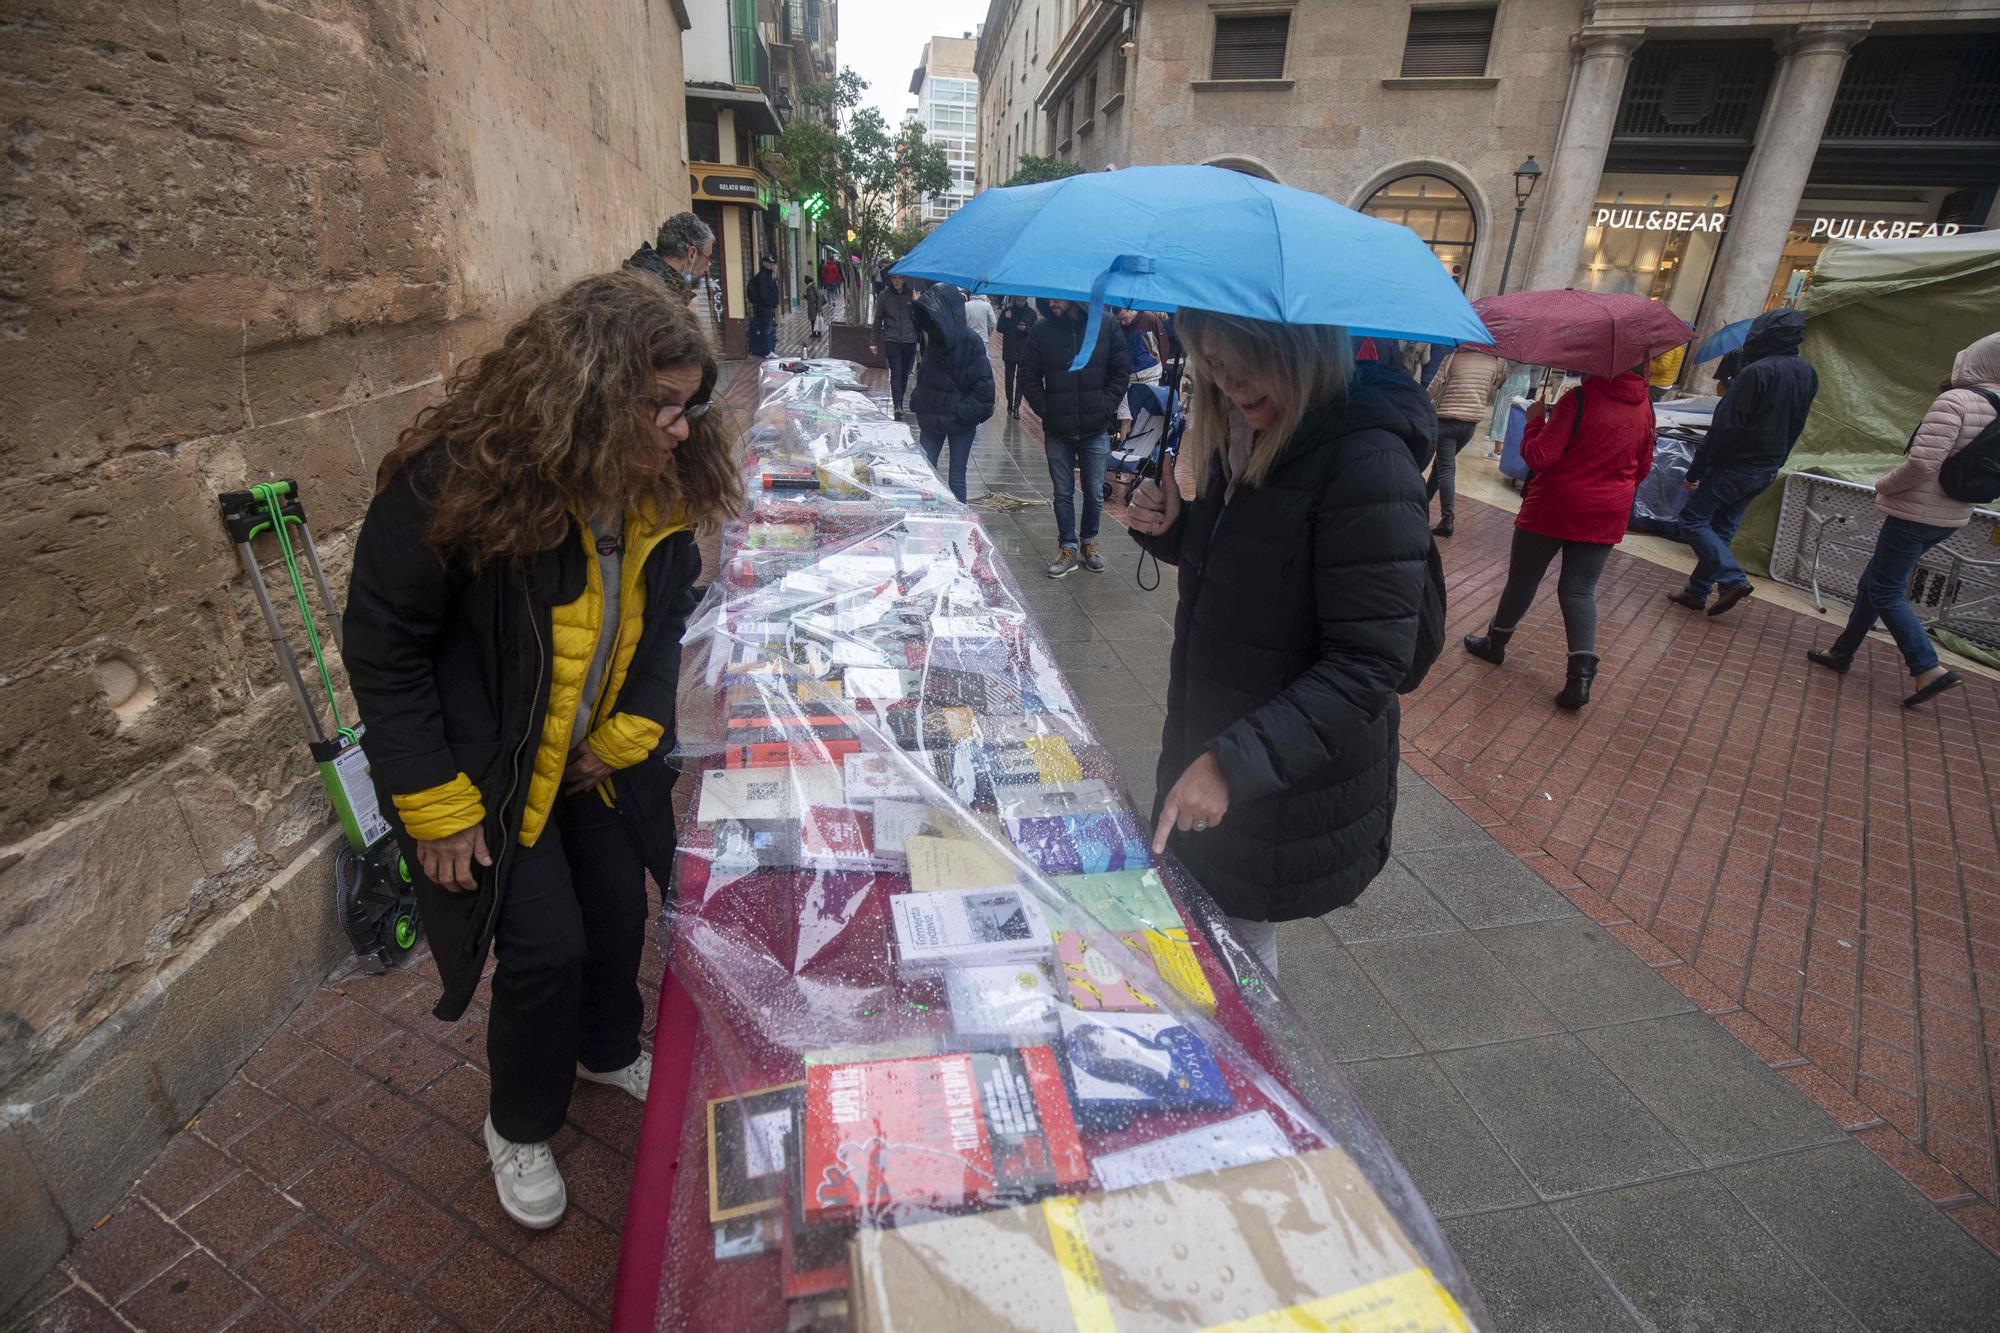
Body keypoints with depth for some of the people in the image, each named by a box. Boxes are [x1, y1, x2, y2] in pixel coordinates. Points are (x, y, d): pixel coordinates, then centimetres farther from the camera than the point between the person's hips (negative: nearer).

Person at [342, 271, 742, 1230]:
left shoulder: (661, 489, -9)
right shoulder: (455, 480, -27)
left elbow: (664, 616, 4)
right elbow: (383, 648, -19)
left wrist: (629, 732, -6)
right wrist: (435, 803, -17)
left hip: (596, 756, 6)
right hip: (488, 770, -5)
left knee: (620, 908, 14)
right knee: (546, 945, -2)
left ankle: (609, 1051, 47)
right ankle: (520, 1129, 30)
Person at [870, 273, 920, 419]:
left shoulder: (912, 294, 4)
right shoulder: (884, 296, 2)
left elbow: (918, 319, 5)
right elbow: (878, 320, 8)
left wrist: (916, 303, -13)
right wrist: (874, 342, 7)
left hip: (910, 341, 2)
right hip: (892, 341, -2)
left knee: (905, 374, 10)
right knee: (896, 373, -10)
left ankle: (899, 401, 27)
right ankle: (898, 407, -15)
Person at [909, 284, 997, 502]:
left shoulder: (971, 342, -15)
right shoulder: (933, 339, 4)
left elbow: (984, 387, -16)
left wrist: (962, 413, -18)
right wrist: (918, 402, 5)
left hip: (961, 424, -5)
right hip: (931, 419, 5)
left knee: (957, 478, 4)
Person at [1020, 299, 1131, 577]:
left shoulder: (1105, 327, -4)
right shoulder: (1042, 330, -4)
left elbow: (1121, 372, 2)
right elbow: (1028, 376, 3)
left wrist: (1106, 408, -5)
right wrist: (1045, 410, -4)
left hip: (1096, 430, 0)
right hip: (1057, 431, 1)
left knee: (1095, 494, 9)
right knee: (1063, 493, 8)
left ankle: (1088, 543, 28)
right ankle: (1069, 549, 19)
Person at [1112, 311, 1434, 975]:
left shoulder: (1368, 464, -25)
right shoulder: (1242, 436, 2)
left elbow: (1368, 664, -26)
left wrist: (1234, 762, -31)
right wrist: (1169, 526, -3)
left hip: (1294, 789, -7)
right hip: (1207, 744, 8)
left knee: (1245, 931, 11)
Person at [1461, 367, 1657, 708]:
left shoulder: (1580, 399, -16)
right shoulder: (1645, 407, 4)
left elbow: (1538, 457, -18)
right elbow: (1643, 469, 14)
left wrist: (1534, 421, -3)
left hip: (1554, 507, -5)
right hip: (1607, 517, 5)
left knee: (1523, 577, 13)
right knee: (1580, 590, 6)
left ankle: (1496, 642, 30)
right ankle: (1582, 675, -5)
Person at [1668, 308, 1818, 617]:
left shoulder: (1756, 371, -20)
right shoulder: (1807, 373, 8)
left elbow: (1725, 427, -21)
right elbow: (1795, 428, 14)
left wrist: (1696, 469, -17)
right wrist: (1775, 462, 22)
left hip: (1735, 465, -8)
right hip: (1768, 470, 8)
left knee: (1693, 520, 0)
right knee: (1722, 528, 14)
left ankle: (1733, 579, -9)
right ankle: (1696, 591, 19)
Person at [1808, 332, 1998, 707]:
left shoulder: (1954, 401, -18)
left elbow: (1922, 463, -26)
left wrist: (1884, 485, -9)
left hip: (1915, 513, -9)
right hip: (1951, 517, 9)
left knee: (1886, 591, -1)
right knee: (1874, 580, 18)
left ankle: (1929, 669, -5)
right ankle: (1843, 652, 27)